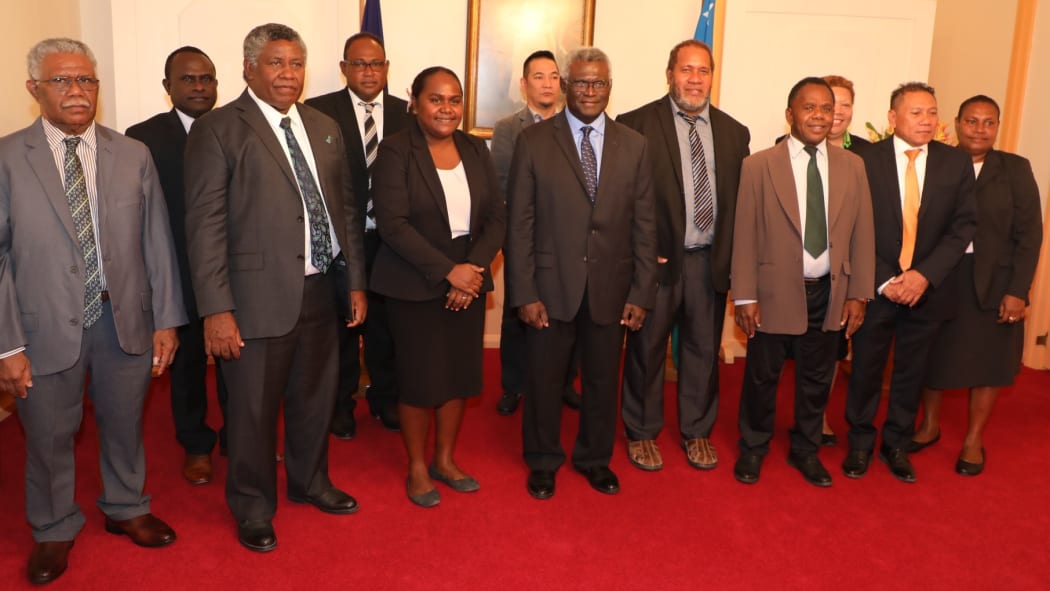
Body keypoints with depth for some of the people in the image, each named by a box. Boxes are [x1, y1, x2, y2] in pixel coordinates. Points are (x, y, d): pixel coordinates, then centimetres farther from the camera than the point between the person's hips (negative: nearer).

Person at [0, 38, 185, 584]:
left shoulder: (133, 155, 2)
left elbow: (157, 242, 3)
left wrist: (166, 319, 1)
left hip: (125, 319, 2)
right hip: (47, 327, -2)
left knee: (125, 425, 19)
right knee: (49, 436, 15)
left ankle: (126, 509, 43)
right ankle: (54, 530, 39)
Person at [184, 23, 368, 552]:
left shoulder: (325, 128, 11)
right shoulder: (217, 130, -7)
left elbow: (345, 208, 13)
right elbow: (206, 225, -11)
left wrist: (355, 281, 10)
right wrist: (217, 310, -16)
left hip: (321, 291, 6)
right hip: (259, 297, -5)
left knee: (315, 397, 20)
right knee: (254, 409, 9)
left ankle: (309, 482, 44)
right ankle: (253, 507, 31)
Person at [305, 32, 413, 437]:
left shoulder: (407, 114, 4)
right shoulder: (319, 111, -5)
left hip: (391, 238, 2)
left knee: (385, 323, 16)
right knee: (341, 324, 12)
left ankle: (384, 397, 35)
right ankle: (341, 403, 31)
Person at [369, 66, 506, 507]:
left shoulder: (475, 149, 7)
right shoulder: (396, 150, -8)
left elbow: (497, 216, 3)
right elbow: (393, 224, -16)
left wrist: (474, 269, -12)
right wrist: (448, 271, -19)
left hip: (469, 279, 5)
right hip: (414, 285, -4)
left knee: (460, 374, 10)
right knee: (420, 378, 2)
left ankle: (445, 459, 30)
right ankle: (417, 468, 23)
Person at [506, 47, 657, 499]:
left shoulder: (634, 145, 3)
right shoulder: (533, 141, -3)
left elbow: (644, 224, 3)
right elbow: (519, 223, -5)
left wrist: (642, 293, -1)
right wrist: (524, 293, -9)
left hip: (610, 288, 2)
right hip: (552, 287, -2)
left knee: (603, 379, 15)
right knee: (544, 378, 11)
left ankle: (595, 458, 37)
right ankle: (542, 462, 34)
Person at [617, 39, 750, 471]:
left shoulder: (734, 133, 7)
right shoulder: (636, 125, -6)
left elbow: (741, 200, 8)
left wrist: (733, 258, 1)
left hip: (711, 261, 4)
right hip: (657, 259, -3)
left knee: (704, 349, 13)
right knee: (646, 349, 9)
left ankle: (697, 432, 31)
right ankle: (641, 432, 27)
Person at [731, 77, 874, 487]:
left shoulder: (852, 166, 4)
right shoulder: (759, 165, -5)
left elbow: (862, 233, 5)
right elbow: (745, 235, -6)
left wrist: (858, 294, 0)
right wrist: (745, 297, -9)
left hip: (829, 294, 3)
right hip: (775, 292, -3)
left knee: (816, 379, 15)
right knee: (762, 377, 10)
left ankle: (806, 450, 35)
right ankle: (753, 448, 32)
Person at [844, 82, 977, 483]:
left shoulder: (956, 164, 1)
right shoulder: (866, 160, -6)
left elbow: (963, 226, -2)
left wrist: (924, 275, -14)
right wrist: (884, 281, -14)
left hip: (927, 288, 2)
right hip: (876, 288, -2)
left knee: (911, 373, 12)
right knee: (866, 370, 9)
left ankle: (897, 445, 30)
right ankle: (860, 443, 28)